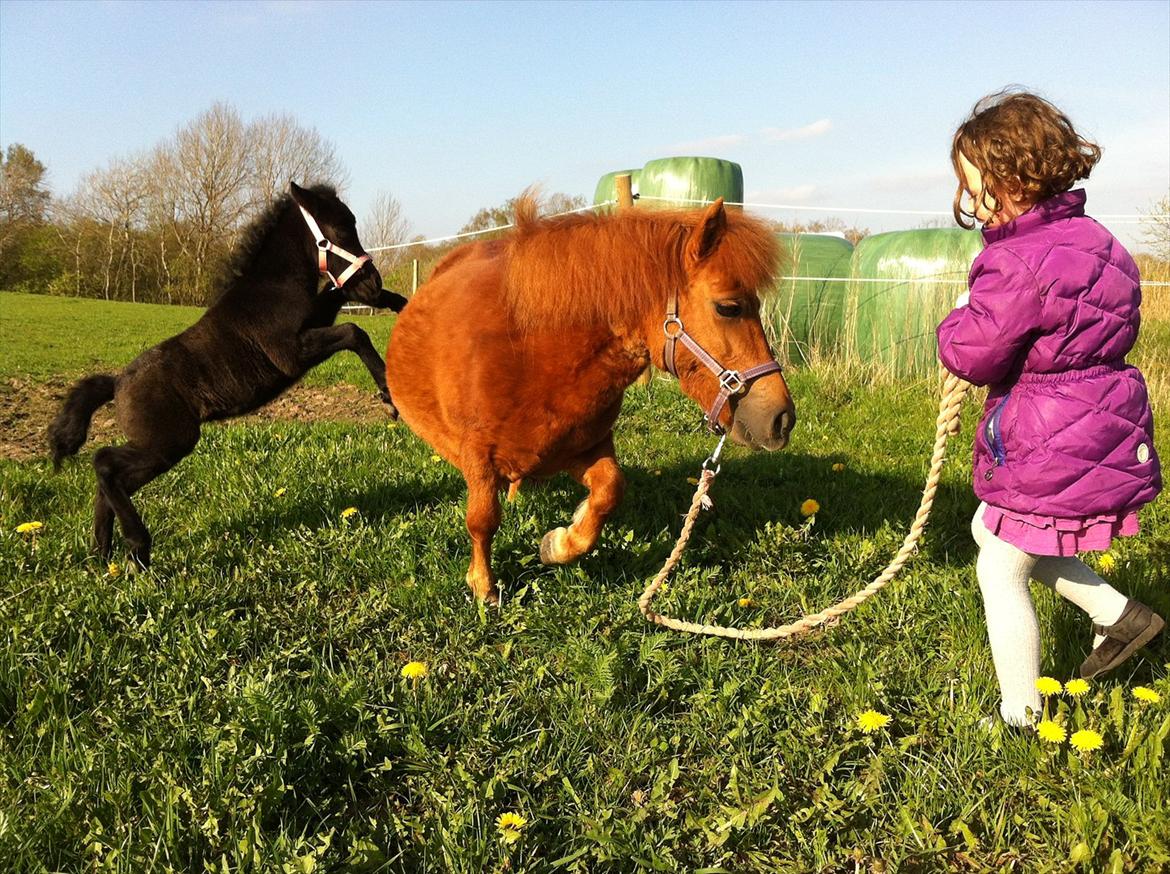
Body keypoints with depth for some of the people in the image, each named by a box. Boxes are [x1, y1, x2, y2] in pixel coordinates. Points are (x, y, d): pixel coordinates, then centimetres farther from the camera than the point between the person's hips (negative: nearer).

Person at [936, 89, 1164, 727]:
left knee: (1000, 571, 5)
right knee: (990, 527, 26)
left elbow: (972, 355, -21)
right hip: (1103, 431, 10)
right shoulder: (1089, 238, 7)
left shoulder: (1018, 264, -25)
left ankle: (1021, 720, 18)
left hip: (1053, 452, -10)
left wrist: (959, 321, 1)